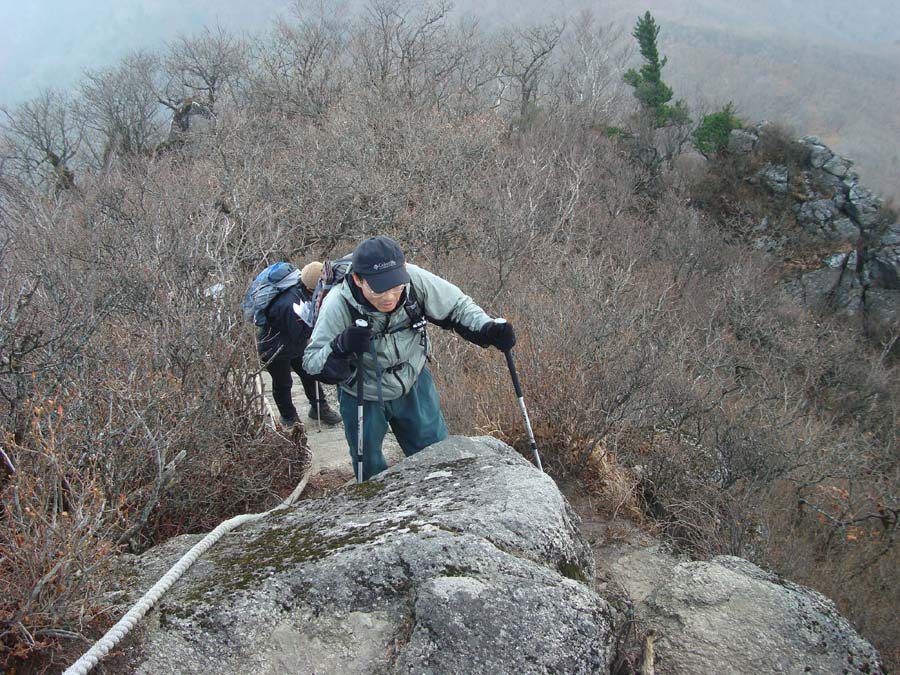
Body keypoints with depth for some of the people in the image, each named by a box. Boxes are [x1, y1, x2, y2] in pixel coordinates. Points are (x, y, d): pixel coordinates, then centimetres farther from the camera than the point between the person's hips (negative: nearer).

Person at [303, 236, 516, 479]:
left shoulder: (415, 279, -29)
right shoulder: (338, 306, -34)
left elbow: (457, 306, -13)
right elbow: (311, 362, -26)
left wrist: (488, 329, -30)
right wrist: (341, 347, -46)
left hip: (413, 383, 2)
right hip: (362, 398, -2)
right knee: (369, 467, 20)